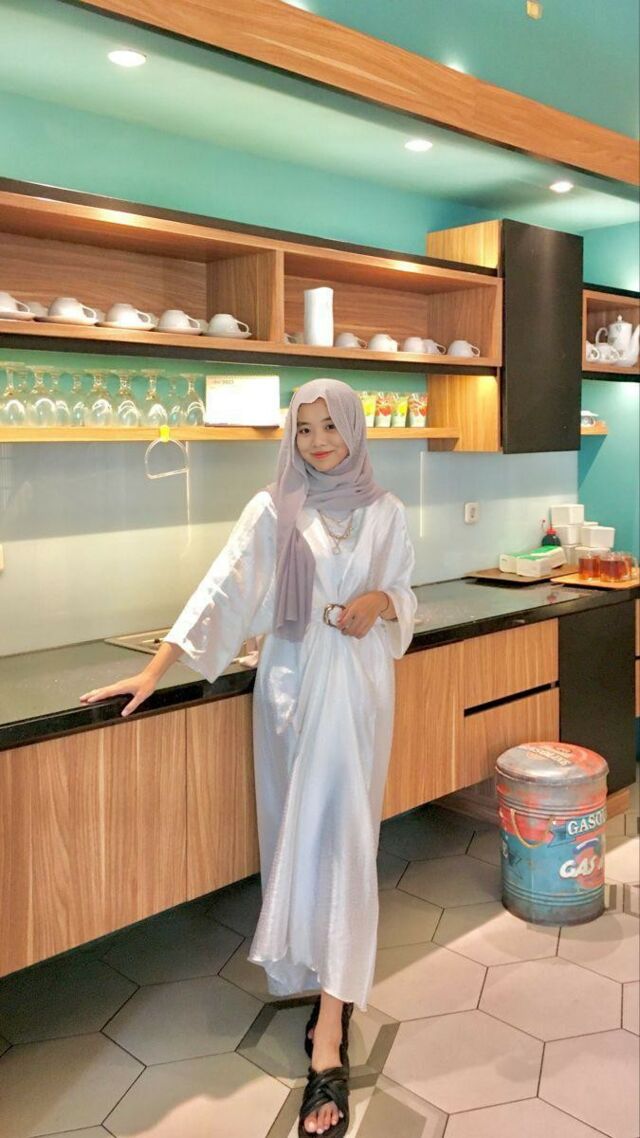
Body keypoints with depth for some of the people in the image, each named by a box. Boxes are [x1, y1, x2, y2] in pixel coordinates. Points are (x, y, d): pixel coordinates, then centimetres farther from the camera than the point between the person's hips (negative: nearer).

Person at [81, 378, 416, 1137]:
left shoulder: (385, 513, 4)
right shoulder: (272, 510, -1)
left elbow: (406, 597, 12)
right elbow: (221, 590, -7)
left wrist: (380, 602, -12)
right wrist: (154, 669, -13)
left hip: (358, 690, 0)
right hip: (292, 686, 0)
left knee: (340, 839, -4)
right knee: (300, 835, 6)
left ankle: (328, 1035, -3)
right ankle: (335, 988, 26)